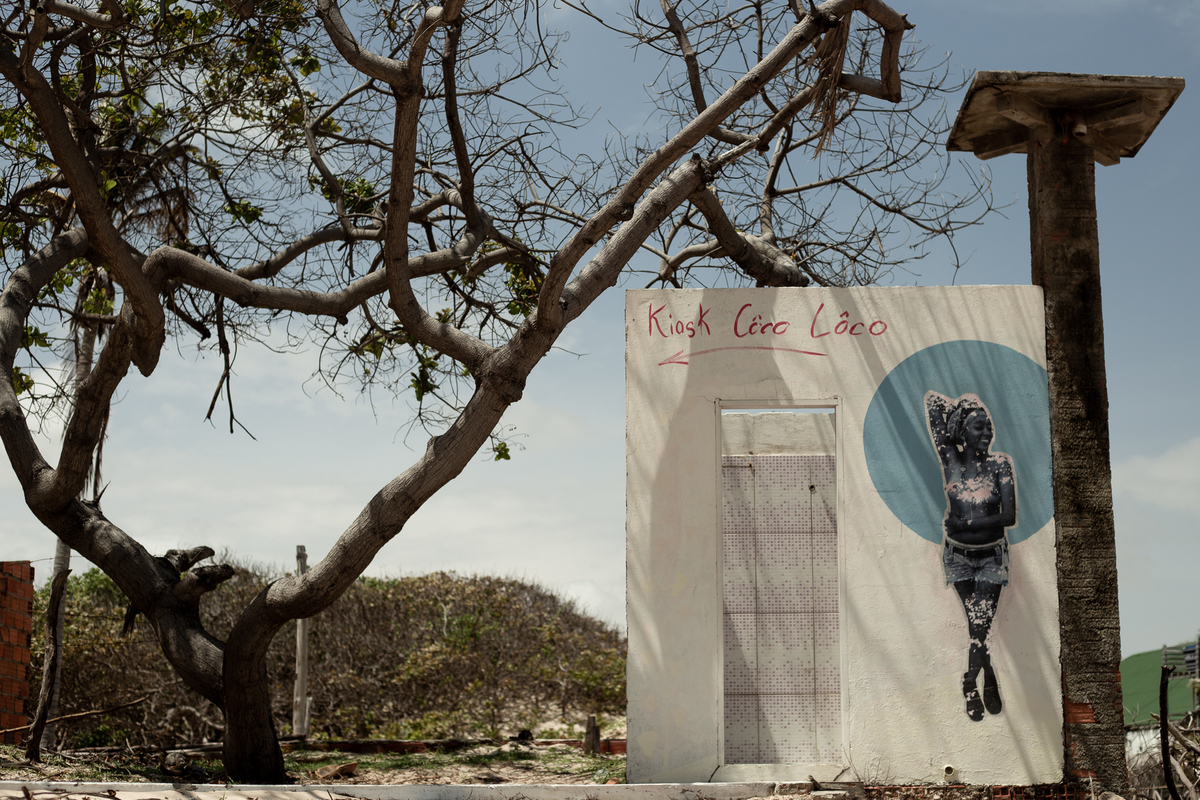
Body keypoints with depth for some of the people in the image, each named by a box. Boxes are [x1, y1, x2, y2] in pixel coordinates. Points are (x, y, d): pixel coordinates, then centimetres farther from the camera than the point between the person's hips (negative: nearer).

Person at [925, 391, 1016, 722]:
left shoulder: (1000, 464, -13)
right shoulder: (950, 460, -10)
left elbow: (1009, 517, -19)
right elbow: (932, 399, -10)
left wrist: (965, 524, -15)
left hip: (991, 557, -1)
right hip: (958, 555, 1)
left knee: (981, 625, -4)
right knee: (976, 625, 8)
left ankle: (970, 686, 14)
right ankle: (990, 682, 27)